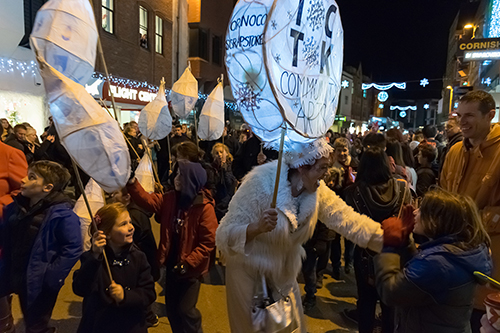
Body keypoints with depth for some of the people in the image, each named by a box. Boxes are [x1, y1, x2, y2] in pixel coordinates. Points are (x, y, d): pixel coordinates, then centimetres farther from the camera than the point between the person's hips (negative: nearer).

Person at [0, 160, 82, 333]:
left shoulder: (61, 214, -23)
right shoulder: (15, 207, 1)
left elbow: (73, 249, -24)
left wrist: (52, 277, -24)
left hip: (41, 284, -6)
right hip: (19, 279, 6)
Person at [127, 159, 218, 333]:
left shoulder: (204, 207, -21)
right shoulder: (170, 199, -2)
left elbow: (208, 242, -19)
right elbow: (147, 200, -7)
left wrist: (187, 264, -19)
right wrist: (131, 181, -19)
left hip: (190, 269, -6)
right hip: (172, 265, 6)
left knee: (185, 309, 6)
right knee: (171, 308, 20)